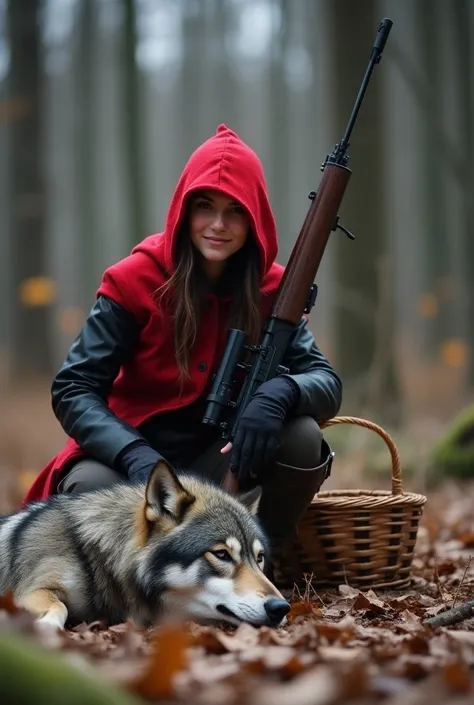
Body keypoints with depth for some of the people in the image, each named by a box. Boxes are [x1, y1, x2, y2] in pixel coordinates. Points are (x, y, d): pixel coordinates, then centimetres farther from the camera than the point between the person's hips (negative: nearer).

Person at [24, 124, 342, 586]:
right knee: (91, 488, -35)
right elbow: (73, 390, -17)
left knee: (302, 437, -25)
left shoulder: (271, 288, -6)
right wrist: (136, 456, -35)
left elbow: (326, 382, -10)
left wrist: (281, 392, -35)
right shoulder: (135, 280, -14)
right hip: (132, 452, -2)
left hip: (219, 458, 3)